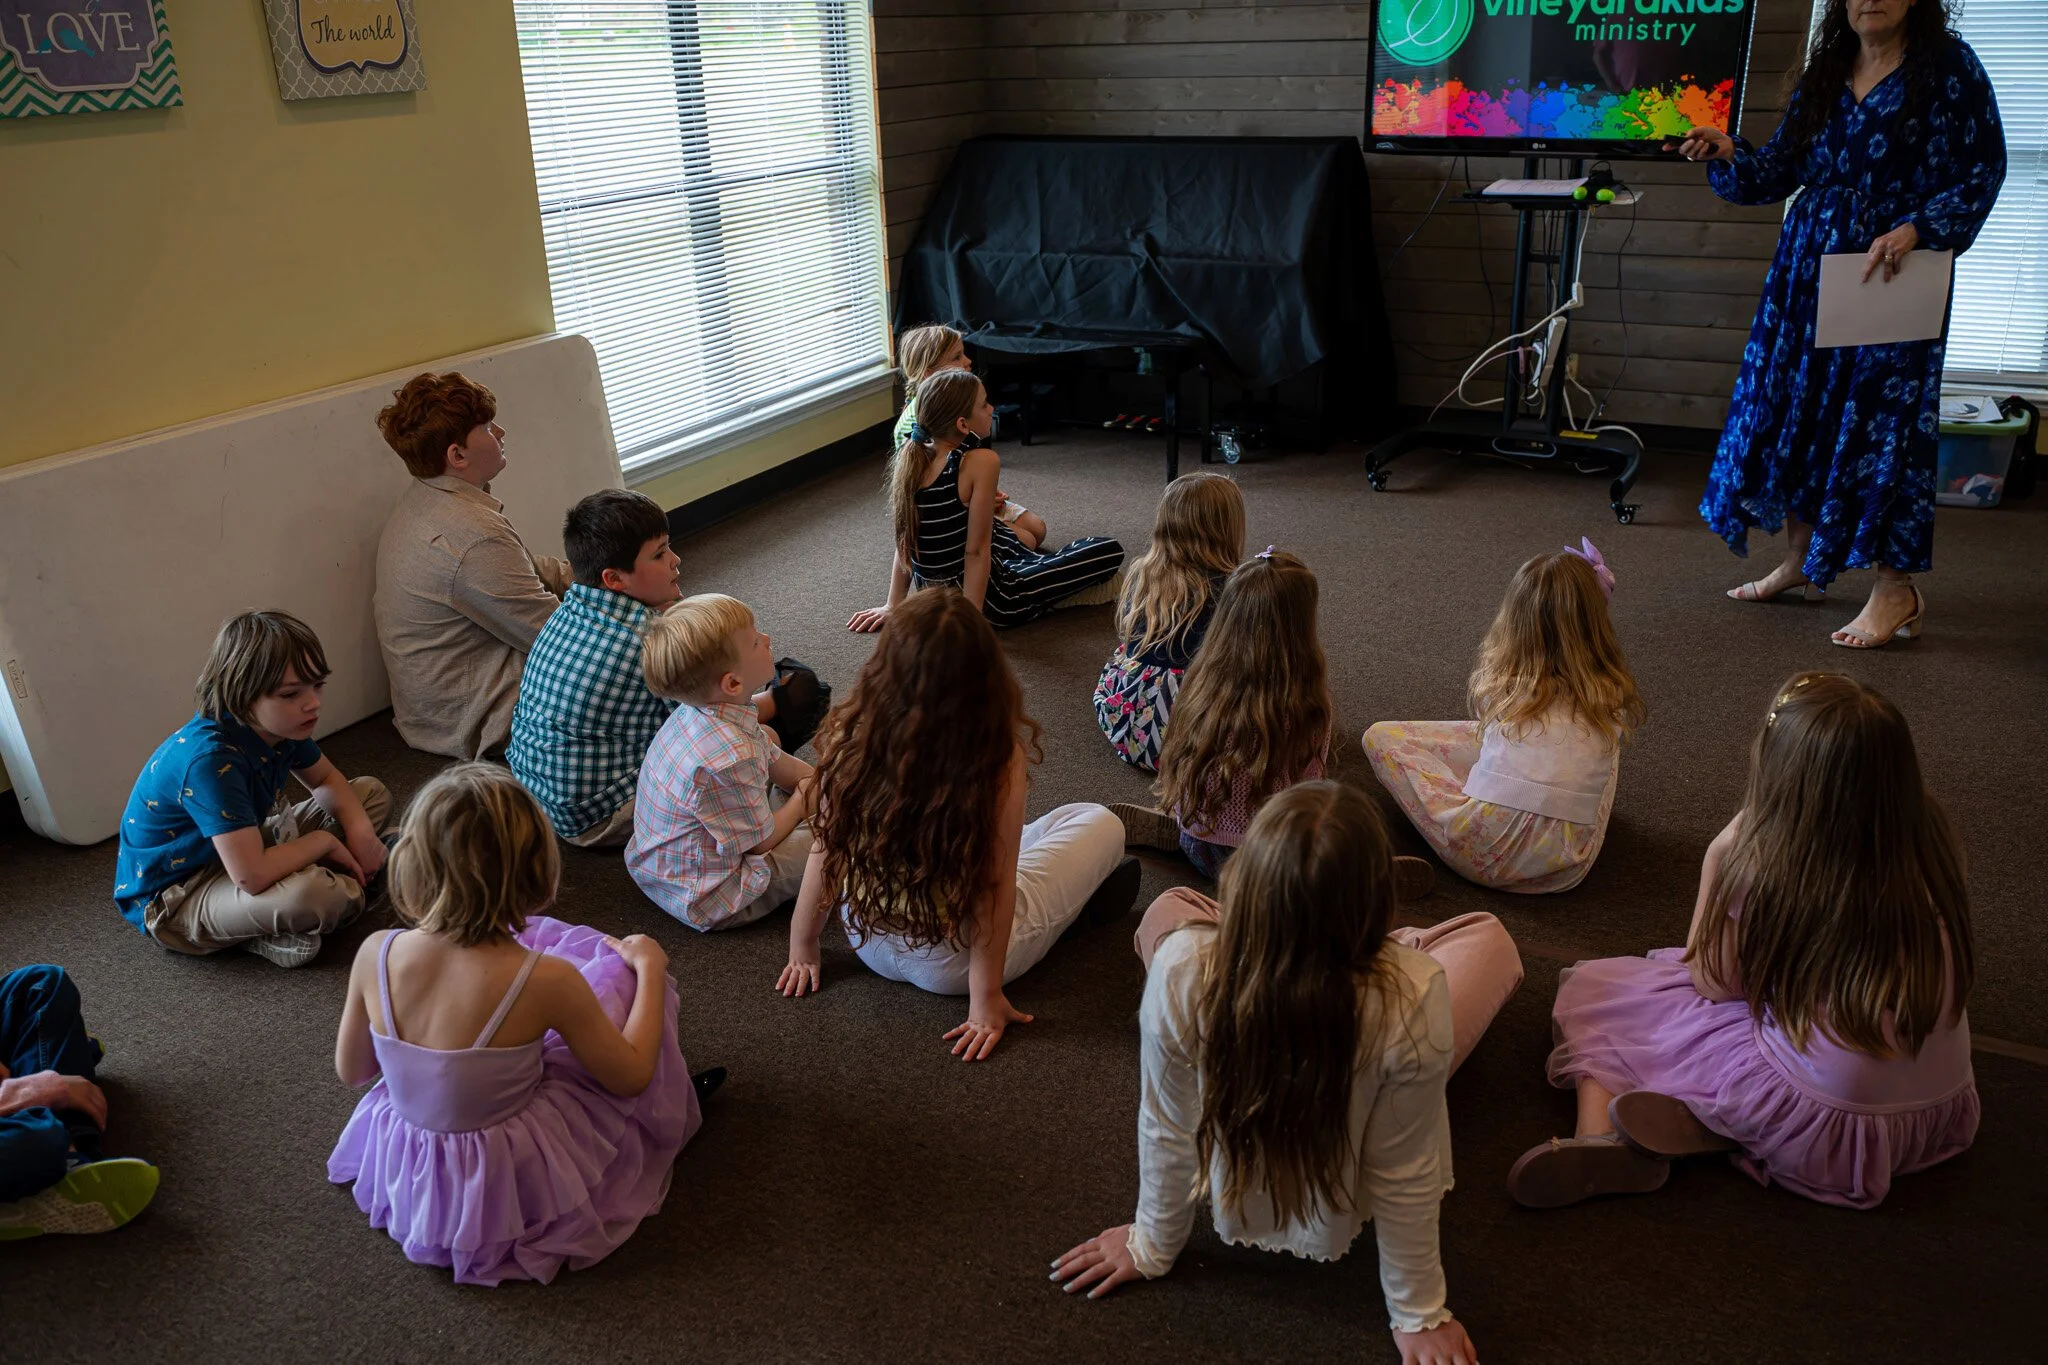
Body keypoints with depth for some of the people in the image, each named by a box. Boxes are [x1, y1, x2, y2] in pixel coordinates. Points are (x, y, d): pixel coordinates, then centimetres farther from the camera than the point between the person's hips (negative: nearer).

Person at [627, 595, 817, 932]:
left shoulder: (699, 712, -7)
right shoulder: (729, 759, -37)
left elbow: (779, 765, 7)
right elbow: (761, 841, -20)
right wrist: (803, 800, -2)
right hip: (705, 900, -9)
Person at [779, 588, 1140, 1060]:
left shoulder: (852, 739, -20)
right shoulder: (1000, 758, -27)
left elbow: (825, 853, -9)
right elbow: (996, 884, -21)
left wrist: (802, 949, 5)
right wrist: (986, 998, -11)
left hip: (868, 944, 4)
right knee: (1103, 825, 11)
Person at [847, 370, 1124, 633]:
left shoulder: (910, 456, -5)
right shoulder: (980, 461, -24)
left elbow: (906, 538, 2)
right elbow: (976, 551, -22)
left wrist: (894, 605, 8)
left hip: (931, 594, 7)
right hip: (982, 597, -7)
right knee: (1110, 551, 2)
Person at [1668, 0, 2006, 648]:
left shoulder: (1948, 65, -3)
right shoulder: (1825, 72, 12)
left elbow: (1984, 168, -6)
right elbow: (1779, 169, 10)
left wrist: (1916, 228, -20)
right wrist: (1729, 154, -9)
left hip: (1893, 272, -6)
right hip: (1809, 265, 6)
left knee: (1882, 418, -7)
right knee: (1795, 403, 8)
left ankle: (1896, 587, -1)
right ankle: (1799, 558, 23)